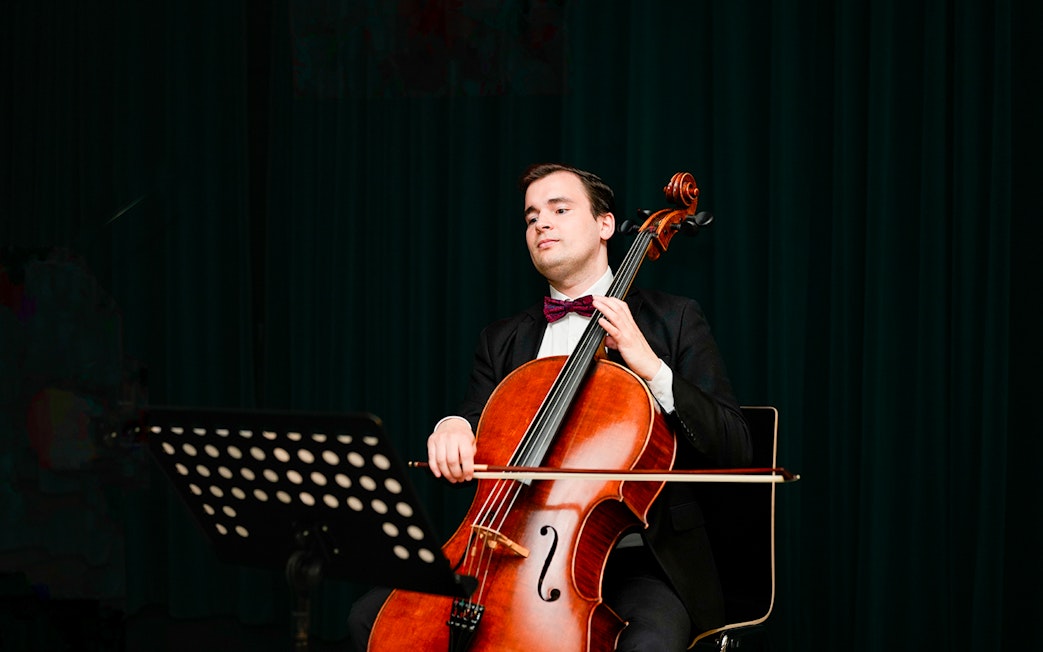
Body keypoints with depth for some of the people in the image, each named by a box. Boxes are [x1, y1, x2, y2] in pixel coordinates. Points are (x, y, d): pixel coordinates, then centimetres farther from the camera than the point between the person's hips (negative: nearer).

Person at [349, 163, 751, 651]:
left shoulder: (673, 321, 6)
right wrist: (453, 428, -13)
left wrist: (652, 368, -14)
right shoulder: (503, 341, 18)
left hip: (635, 561, -4)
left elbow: (735, 449, -2)